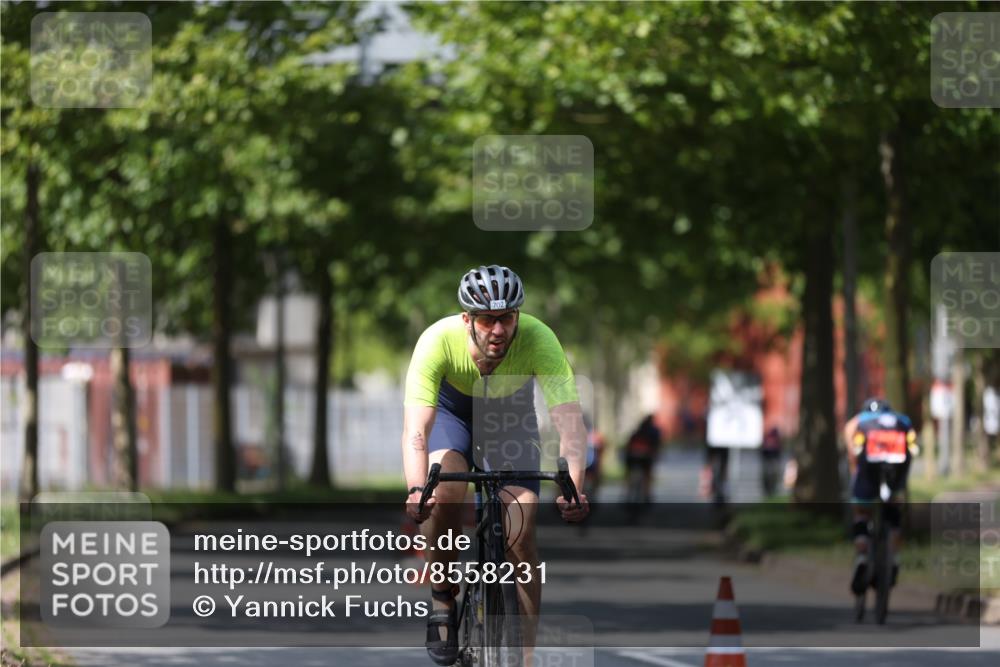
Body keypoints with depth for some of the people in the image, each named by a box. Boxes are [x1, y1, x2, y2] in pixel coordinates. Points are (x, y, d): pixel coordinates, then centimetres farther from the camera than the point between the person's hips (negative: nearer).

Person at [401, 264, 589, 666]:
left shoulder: (539, 341, -35)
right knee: (445, 492, -30)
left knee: (521, 534, -13)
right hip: (452, 409, -1)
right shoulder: (439, 341, -37)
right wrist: (417, 490, -60)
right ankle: (442, 599, -7)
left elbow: (569, 421, -41)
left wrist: (573, 489, -58)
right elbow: (415, 429, -43)